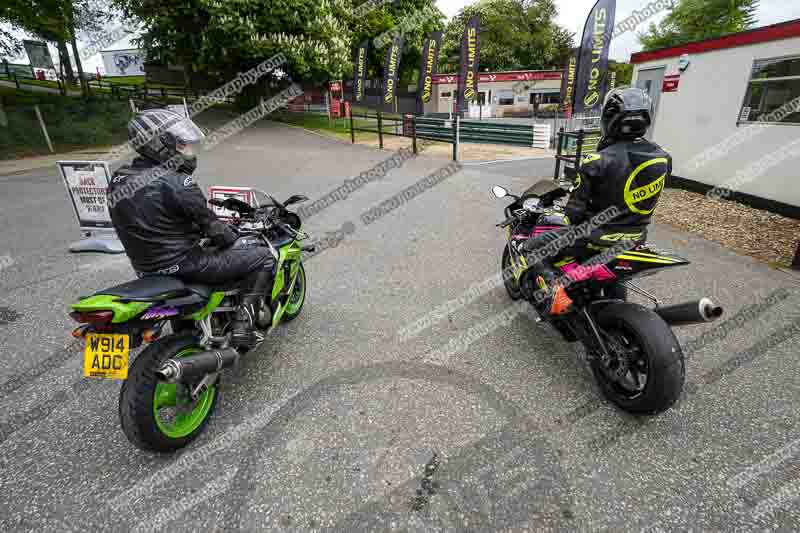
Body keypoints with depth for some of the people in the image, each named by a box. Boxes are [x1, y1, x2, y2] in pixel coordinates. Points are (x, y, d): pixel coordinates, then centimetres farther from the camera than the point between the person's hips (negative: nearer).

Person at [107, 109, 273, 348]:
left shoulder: (117, 180, 5)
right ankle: (242, 327, -7)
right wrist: (232, 236, 6)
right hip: (183, 265, -9)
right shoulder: (176, 183, -20)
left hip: (147, 270, 9)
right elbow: (212, 227, -15)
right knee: (264, 257, -5)